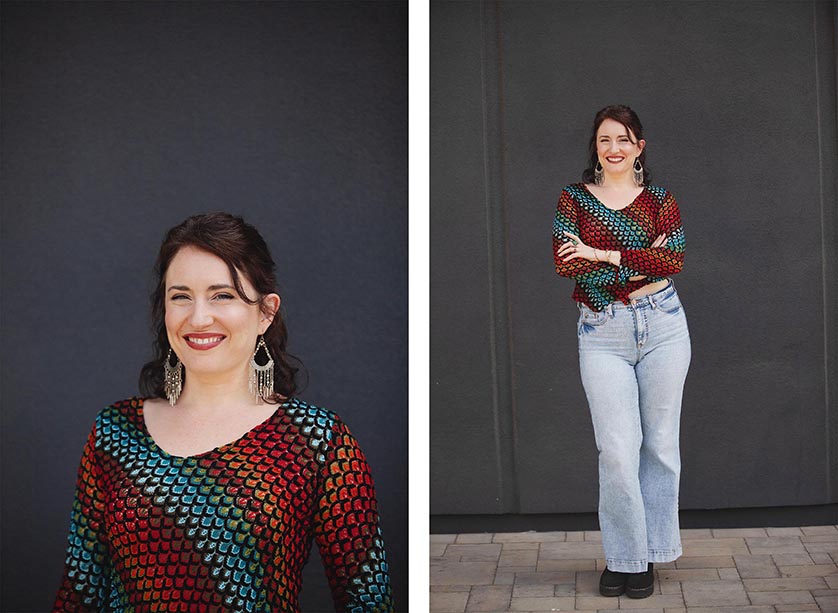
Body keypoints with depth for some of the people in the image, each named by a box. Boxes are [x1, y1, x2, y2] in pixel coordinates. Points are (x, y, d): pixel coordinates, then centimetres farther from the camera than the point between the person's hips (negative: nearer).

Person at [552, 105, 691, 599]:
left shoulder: (660, 200, 6)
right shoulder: (574, 198, 4)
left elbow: (675, 259, -10)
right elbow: (565, 262, -11)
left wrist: (604, 254, -15)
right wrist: (643, 262, -13)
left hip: (662, 326, 1)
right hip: (603, 333, -1)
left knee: (660, 443, 6)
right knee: (617, 450, -7)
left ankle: (649, 556, 19)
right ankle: (623, 556, 8)